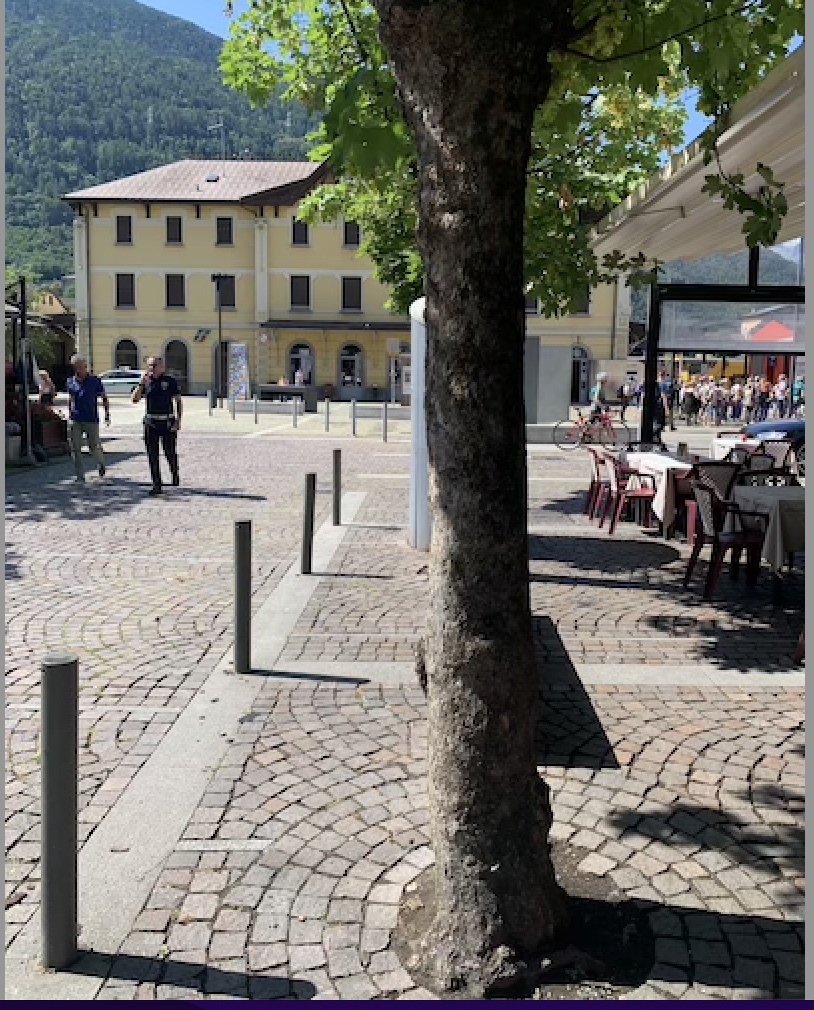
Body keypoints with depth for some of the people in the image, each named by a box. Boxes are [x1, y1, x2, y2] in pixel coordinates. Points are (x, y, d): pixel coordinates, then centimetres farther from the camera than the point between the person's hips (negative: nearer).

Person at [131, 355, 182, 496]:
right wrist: (142, 383, -12)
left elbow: (178, 401, 3)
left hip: (167, 422, -3)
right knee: (152, 455, 1)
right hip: (151, 422, 3)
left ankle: (175, 474, 32)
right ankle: (157, 485, 6)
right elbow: (135, 399, -1)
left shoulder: (170, 381, 1)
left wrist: (178, 419, -6)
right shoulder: (146, 381, 7)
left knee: (170, 452, 1)